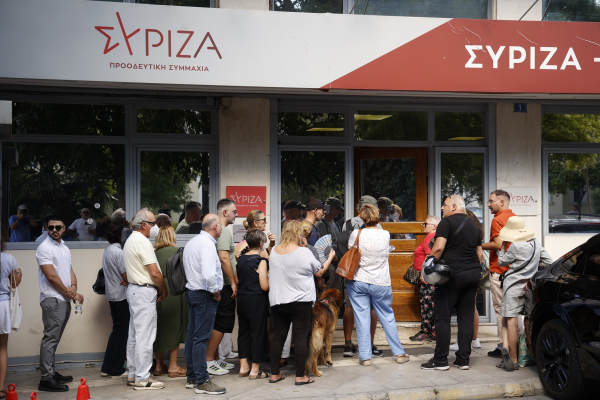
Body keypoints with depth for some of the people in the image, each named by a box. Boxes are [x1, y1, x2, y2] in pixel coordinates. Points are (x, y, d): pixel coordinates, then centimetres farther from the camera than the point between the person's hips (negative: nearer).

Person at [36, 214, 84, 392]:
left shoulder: (64, 248, 17)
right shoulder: (45, 247, -9)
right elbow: (51, 276, -14)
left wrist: (73, 286, -5)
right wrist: (71, 294, -9)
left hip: (64, 300, 8)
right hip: (52, 300, -8)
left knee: (54, 339, 14)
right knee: (50, 338, -10)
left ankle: (51, 373, 21)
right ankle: (46, 379, -9)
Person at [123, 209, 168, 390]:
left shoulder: (130, 240, 15)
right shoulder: (142, 242, -17)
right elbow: (155, 273, -19)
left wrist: (157, 290, 12)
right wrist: (163, 290, -3)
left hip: (134, 289, 11)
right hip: (144, 292, -11)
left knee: (134, 335, 15)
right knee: (145, 336, -6)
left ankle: (133, 375, 22)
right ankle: (142, 379, -3)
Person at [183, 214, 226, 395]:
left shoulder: (192, 242, 14)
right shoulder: (207, 244, -18)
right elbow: (209, 274, -29)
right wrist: (215, 291, -14)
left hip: (192, 290, 10)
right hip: (204, 295, -10)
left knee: (192, 335, 14)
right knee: (201, 338, -6)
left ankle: (192, 377, 23)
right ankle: (202, 381, -2)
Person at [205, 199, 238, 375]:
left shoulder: (220, 230, 17)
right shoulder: (223, 231, -15)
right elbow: (224, 258, -22)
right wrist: (233, 282, -19)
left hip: (220, 285, 10)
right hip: (224, 286, -10)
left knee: (219, 323, 15)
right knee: (222, 323, -6)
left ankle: (216, 359, 23)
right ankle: (209, 362, -2)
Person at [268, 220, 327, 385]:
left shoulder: (274, 251, 3)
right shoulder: (304, 252, -13)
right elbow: (319, 273, 0)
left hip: (277, 301, 5)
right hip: (300, 302, -5)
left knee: (278, 336, 12)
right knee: (300, 337, 2)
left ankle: (274, 374, 17)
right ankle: (300, 376, 5)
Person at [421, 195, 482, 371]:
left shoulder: (447, 222, -6)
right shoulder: (474, 226, 17)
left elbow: (439, 247, -17)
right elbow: (479, 254, 19)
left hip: (453, 273, -7)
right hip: (473, 274, 7)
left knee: (443, 317, -1)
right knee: (466, 317, 7)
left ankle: (440, 360, 1)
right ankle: (463, 359, 9)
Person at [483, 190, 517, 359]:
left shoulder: (498, 219, -13)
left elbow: (498, 244, -21)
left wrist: (480, 245, -8)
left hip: (499, 270, -9)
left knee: (501, 308, -4)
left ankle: (503, 347, -1)